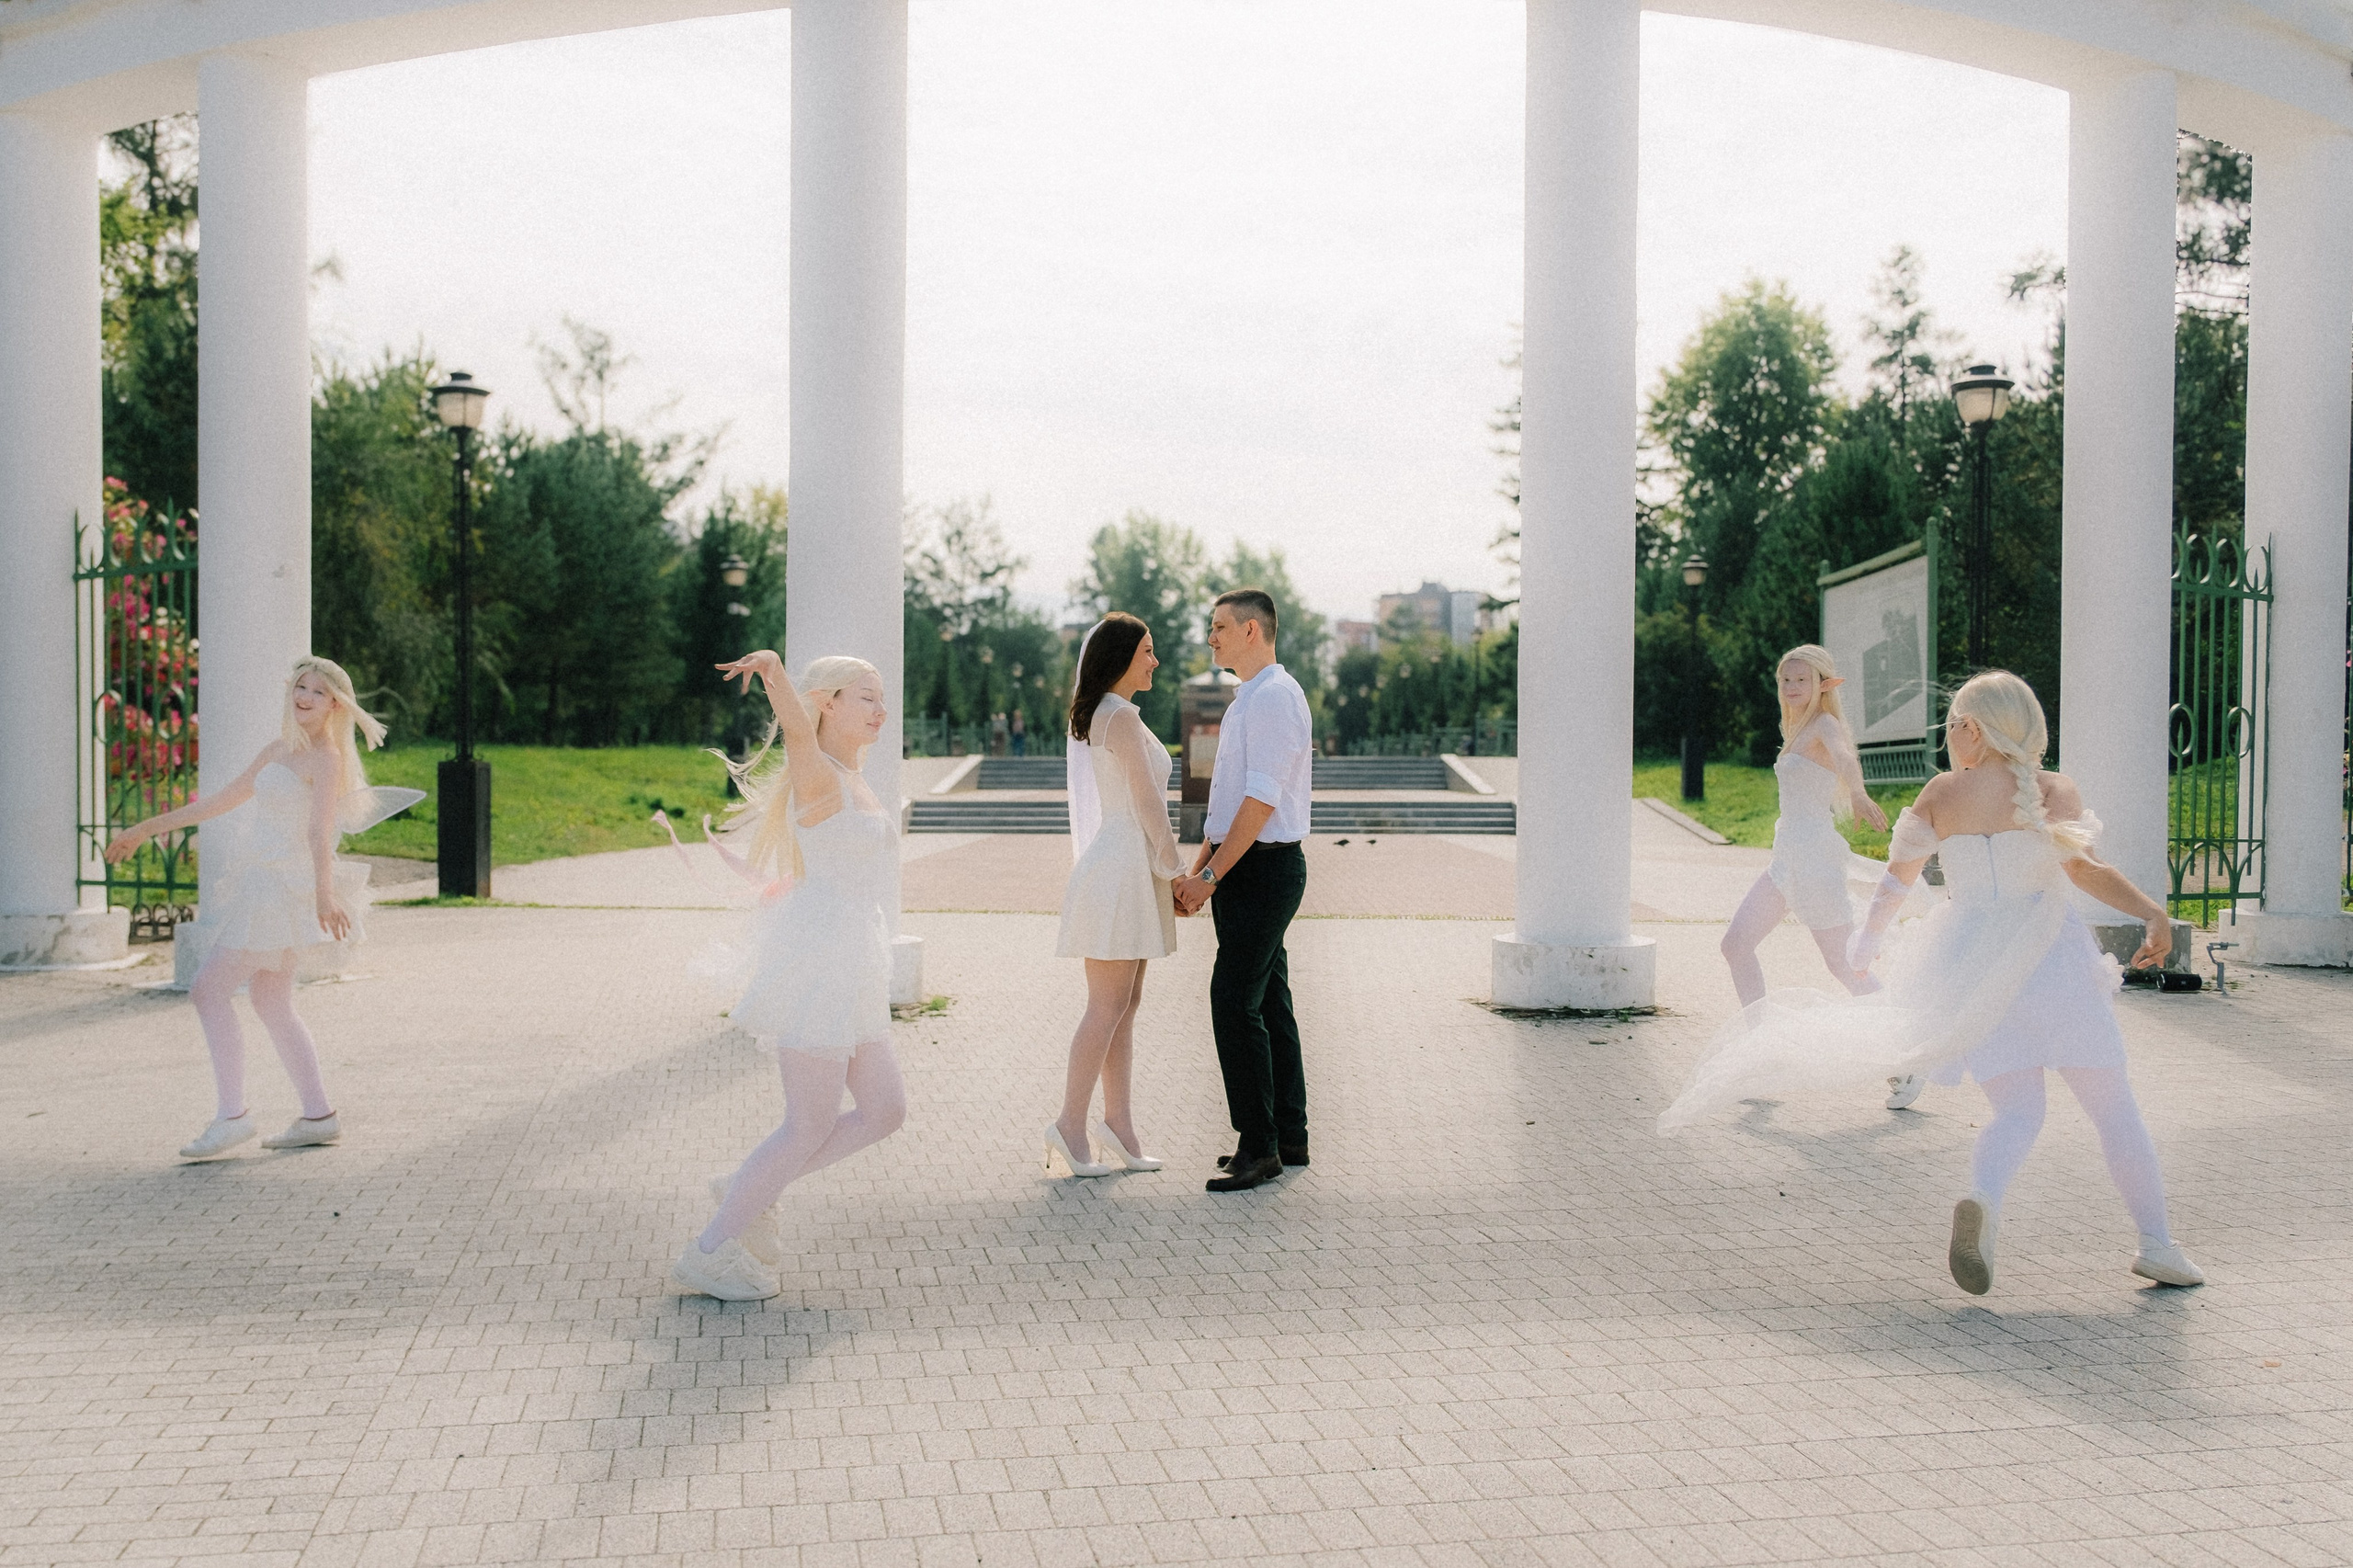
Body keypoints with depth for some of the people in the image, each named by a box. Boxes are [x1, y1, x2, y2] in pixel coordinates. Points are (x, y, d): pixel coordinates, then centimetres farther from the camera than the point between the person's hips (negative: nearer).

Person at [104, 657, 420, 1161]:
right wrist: (146, 829, 24)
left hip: (284, 888, -9)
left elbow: (320, 832, -24)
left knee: (208, 989, -9)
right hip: (261, 887, 9)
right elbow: (221, 801, 22)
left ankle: (232, 1114, -4)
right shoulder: (278, 751, 16)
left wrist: (324, 895, -37)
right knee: (271, 1005, 11)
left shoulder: (327, 759, -10)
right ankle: (319, 1117, 16)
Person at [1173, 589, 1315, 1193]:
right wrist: (1197, 870, 13)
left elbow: (1261, 801, -21)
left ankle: (1258, 1146, -5)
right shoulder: (1247, 701, 18)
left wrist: (1210, 876, -19)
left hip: (1263, 868, -10)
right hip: (1250, 872, 10)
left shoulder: (1274, 696, -14)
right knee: (1269, 1004, 12)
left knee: (1235, 1003, -11)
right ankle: (1288, 1138, 19)